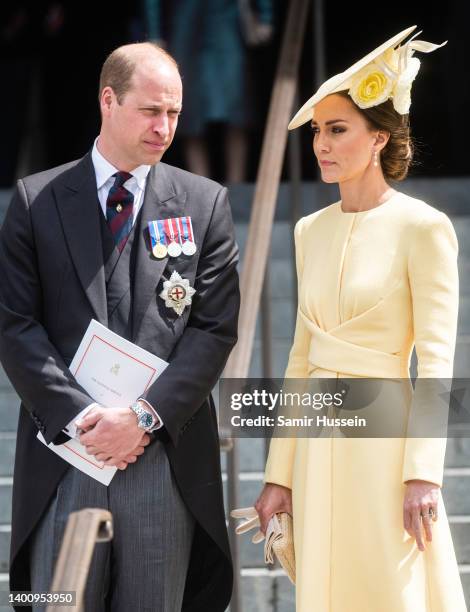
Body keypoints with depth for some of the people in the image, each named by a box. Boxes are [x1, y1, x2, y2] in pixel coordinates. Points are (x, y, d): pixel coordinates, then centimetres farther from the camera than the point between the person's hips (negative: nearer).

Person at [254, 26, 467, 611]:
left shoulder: (420, 227, -8)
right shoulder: (311, 230, 11)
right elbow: (301, 357, 14)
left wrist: (422, 474, -19)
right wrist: (280, 473, 11)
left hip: (382, 436, -6)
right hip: (319, 442, 6)